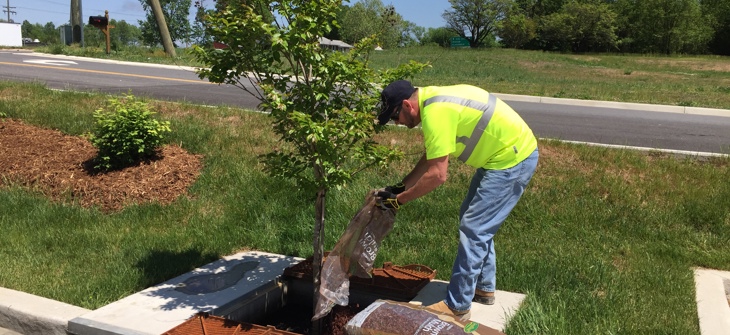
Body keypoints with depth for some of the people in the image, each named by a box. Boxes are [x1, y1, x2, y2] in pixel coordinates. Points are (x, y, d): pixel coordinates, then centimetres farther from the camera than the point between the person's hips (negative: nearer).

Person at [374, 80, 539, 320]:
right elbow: (429, 158, 14)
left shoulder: (435, 113, -24)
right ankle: (483, 287, 32)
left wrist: (399, 200, -15)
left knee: (473, 229, -7)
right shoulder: (432, 100, 7)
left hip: (513, 159, -10)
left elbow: (437, 174, -25)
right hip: (508, 154, 10)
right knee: (477, 224, 19)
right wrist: (401, 187, 9)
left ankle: (457, 307, 3)